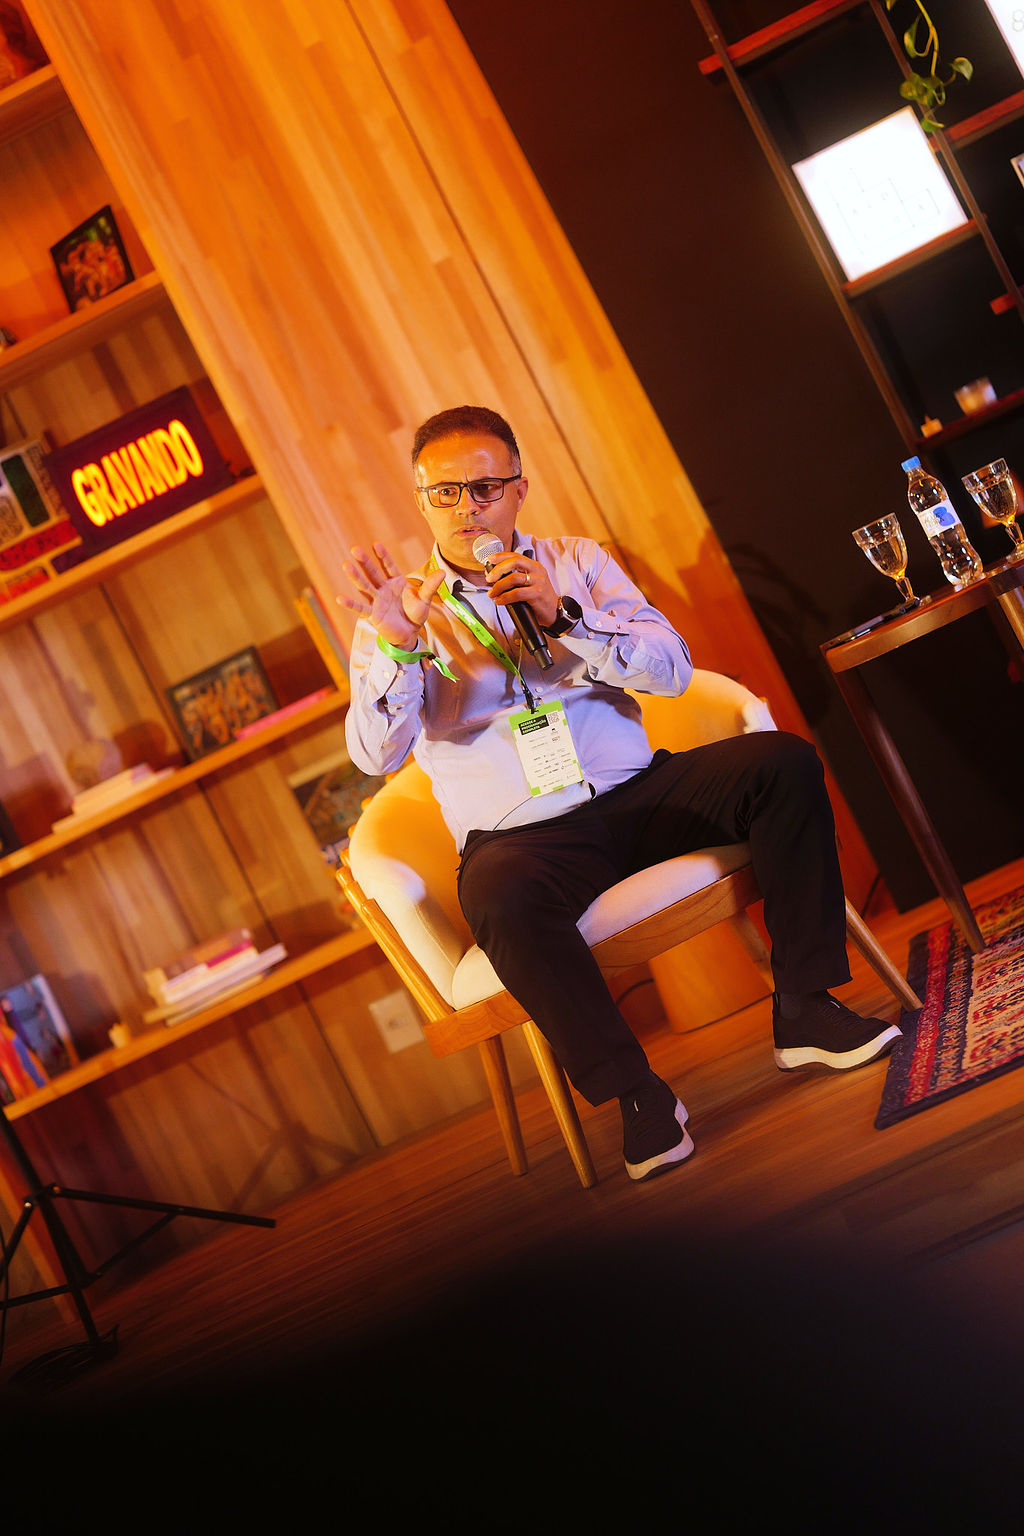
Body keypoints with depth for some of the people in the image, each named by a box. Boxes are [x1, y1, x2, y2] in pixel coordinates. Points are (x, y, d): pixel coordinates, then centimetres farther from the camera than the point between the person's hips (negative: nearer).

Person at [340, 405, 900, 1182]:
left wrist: (565, 616, -17)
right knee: (498, 896, -38)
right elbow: (376, 754, -9)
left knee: (783, 761, -19)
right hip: (521, 835, -3)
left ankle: (804, 1008, -15)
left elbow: (673, 666, -2)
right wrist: (393, 648, -26)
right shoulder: (400, 609, 4)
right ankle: (635, 1090, -23)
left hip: (638, 795, 3)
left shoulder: (577, 563, 11)